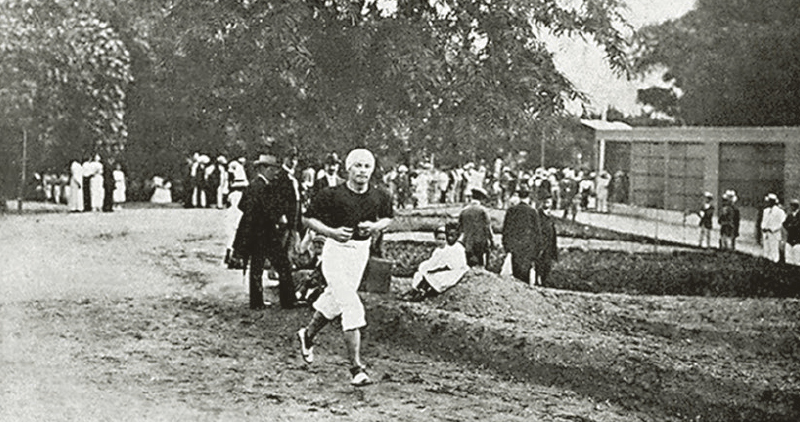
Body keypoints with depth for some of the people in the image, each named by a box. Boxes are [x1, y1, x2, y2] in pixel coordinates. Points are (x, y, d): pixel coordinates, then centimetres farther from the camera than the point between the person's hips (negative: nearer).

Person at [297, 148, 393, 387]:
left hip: (361, 252, 6)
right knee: (352, 308, -16)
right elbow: (308, 218, -5)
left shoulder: (379, 197, -1)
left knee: (334, 302, 20)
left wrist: (376, 226, -6)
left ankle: (308, 335, 49)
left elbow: (388, 218, 17)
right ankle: (356, 368, -14)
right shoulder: (332, 195, -14)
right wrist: (331, 232, -21)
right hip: (336, 252, -5)